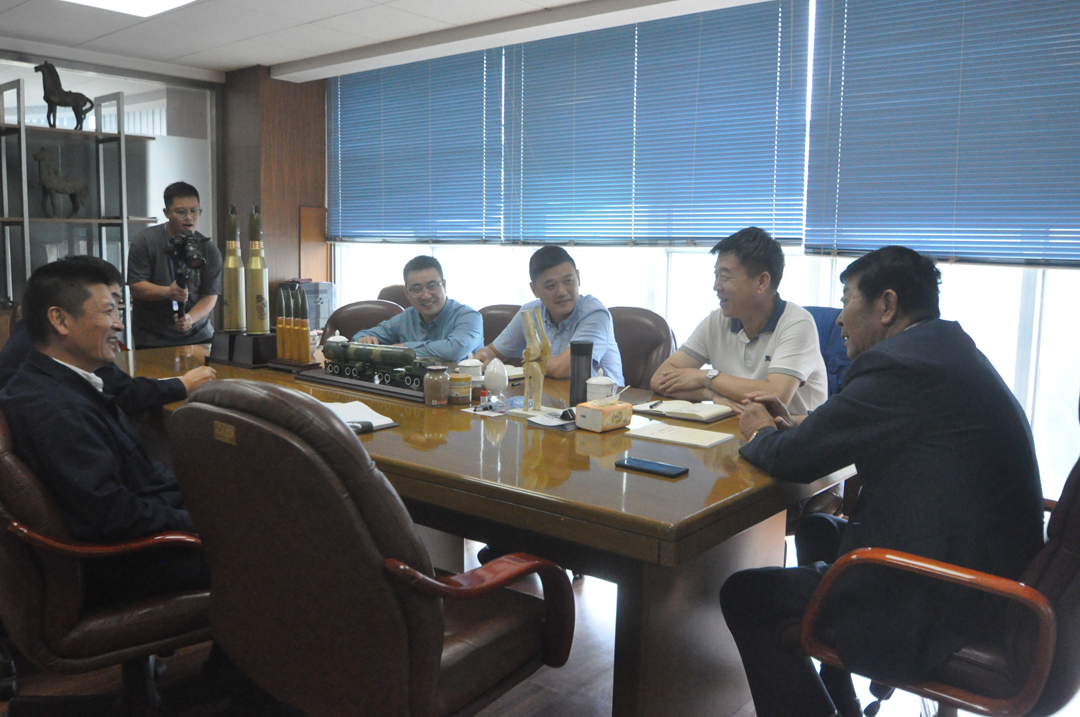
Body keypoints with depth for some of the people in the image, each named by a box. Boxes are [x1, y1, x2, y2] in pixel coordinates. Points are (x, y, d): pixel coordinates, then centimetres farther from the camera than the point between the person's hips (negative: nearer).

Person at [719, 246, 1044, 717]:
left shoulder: (902, 365, -22)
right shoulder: (945, 348, 9)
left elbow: (795, 458, -18)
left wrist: (761, 433, 3)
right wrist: (793, 424, 11)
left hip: (939, 617, -10)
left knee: (743, 595, -1)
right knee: (817, 531, 28)